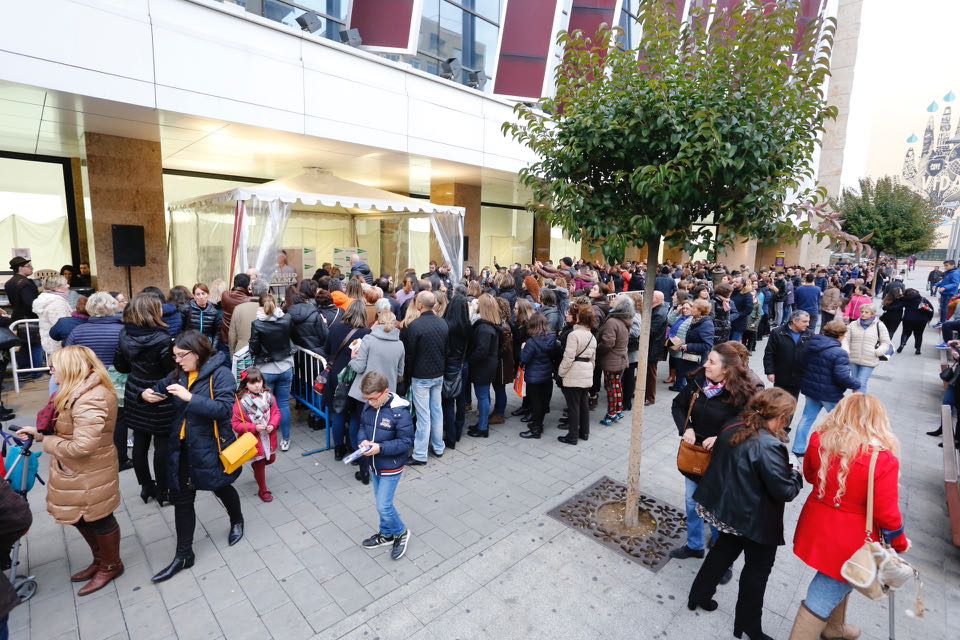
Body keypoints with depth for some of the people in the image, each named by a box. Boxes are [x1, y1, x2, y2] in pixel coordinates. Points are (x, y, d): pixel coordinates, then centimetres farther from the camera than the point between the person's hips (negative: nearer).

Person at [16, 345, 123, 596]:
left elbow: (82, 446, -30)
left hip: (89, 474, -10)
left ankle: (111, 565, 32)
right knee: (81, 517, 24)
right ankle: (100, 560, 43)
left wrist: (45, 441, -15)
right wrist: (40, 433, -3)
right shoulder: (79, 391, 5)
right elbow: (68, 429, 11)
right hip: (74, 472, 10)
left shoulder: (91, 399, -30)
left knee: (99, 519, 10)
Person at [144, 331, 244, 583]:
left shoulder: (220, 374, -19)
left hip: (210, 448, -5)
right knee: (181, 499, 9)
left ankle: (237, 520, 47)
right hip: (183, 448, 6)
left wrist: (189, 397, -32)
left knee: (221, 488, 17)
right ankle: (184, 555, 24)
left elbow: (224, 408, -28)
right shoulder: (180, 374, 1)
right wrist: (147, 393, -3)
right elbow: (160, 386, 19)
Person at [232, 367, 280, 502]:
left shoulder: (268, 396, -8)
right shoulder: (241, 402, -19)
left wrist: (272, 425, -17)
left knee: (271, 459, 22)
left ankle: (256, 465, 56)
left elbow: (276, 413, 1)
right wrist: (254, 428, -25)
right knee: (260, 465, 11)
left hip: (269, 437, 4)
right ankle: (263, 490, 33)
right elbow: (236, 424, -16)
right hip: (253, 440, -4)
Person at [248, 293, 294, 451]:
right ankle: (285, 440, 18)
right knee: (284, 404, 10)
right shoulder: (287, 319, -9)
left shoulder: (257, 324, -16)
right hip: (285, 368, 2)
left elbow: (253, 350, -9)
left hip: (265, 370, -2)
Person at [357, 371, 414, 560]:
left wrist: (380, 448, -29)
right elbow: (363, 426, 10)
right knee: (381, 502, 20)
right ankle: (386, 534, 42)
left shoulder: (399, 411, -26)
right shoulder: (369, 406, -6)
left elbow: (406, 442, -22)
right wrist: (363, 440, -11)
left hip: (391, 467, -7)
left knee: (383, 506, -3)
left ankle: (401, 533, 24)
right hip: (374, 465, 7)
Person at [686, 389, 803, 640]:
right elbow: (785, 491, -23)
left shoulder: (732, 427, -6)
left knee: (724, 550, 27)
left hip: (727, 508, 7)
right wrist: (796, 475, -2)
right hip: (756, 520, -7)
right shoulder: (769, 446, -29)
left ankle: (698, 595, 40)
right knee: (757, 569, 16)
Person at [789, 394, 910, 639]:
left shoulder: (819, 441, -10)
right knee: (823, 598, 8)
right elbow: (886, 513, -15)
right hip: (849, 539, -5)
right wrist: (900, 543, 3)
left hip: (817, 526, 6)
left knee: (839, 580, 31)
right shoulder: (883, 459, -24)